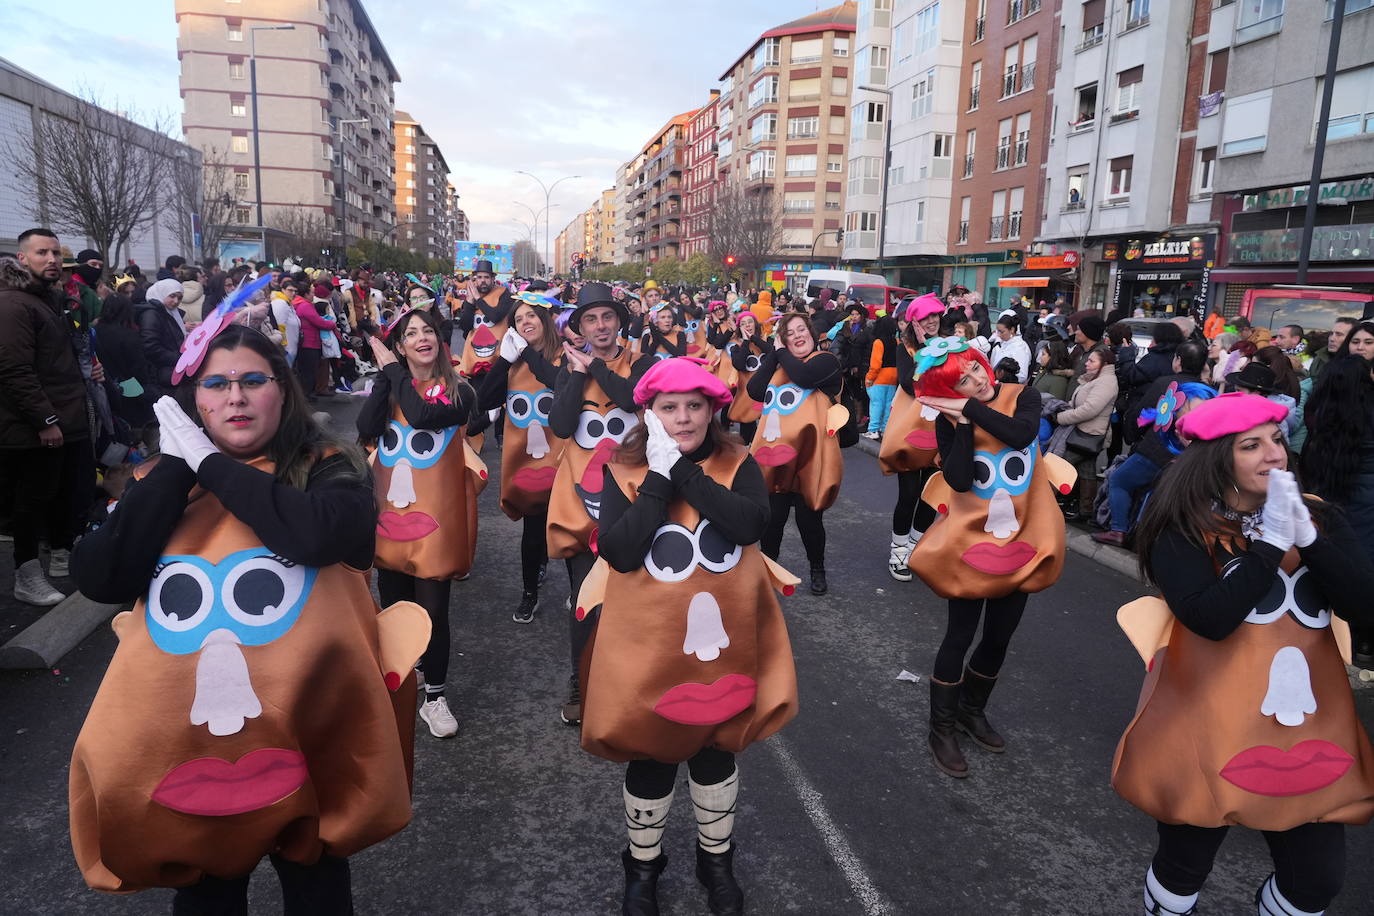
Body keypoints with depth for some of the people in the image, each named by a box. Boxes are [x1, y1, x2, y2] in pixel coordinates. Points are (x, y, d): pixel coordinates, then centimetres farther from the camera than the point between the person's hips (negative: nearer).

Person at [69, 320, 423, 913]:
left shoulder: (327, 469, -6)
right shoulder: (164, 483, 4)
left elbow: (319, 533, -29)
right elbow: (99, 580, -11)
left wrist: (211, 464, -17)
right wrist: (176, 467, -13)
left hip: (306, 732, -2)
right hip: (183, 739, 3)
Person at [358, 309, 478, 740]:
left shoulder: (458, 392, -4)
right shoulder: (387, 388, 7)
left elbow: (422, 414, -24)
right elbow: (366, 429, -12)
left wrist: (393, 369, -12)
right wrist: (386, 374, -11)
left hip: (434, 519, -4)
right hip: (389, 514, 4)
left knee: (433, 612, 1)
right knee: (394, 606, 16)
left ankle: (434, 697, 18)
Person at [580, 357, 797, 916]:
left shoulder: (737, 465, -6)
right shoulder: (624, 472, -8)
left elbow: (752, 524, -25)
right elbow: (620, 553, -21)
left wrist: (683, 469, -24)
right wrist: (660, 476, -23)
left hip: (723, 639, 1)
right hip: (650, 642, -1)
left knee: (717, 752, 19)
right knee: (650, 758, 15)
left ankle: (716, 859, 45)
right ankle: (643, 864, 41)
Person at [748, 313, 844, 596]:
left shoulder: (826, 361, -2)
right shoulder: (779, 365, 14)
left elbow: (803, 376, -24)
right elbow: (755, 391, -1)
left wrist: (782, 351, -7)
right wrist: (774, 352, -1)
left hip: (808, 455, -4)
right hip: (776, 453, 4)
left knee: (808, 519, 6)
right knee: (772, 518, 11)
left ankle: (818, 569, 28)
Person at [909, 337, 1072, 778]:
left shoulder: (1023, 397, -4)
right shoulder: (950, 421, -8)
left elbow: (1021, 433, -27)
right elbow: (959, 480, -22)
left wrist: (972, 408, -21)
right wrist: (964, 420, -20)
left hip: (1021, 542, 3)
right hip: (971, 541, -3)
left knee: (998, 638, 15)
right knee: (959, 637, 4)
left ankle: (972, 711, 39)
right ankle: (941, 728, 21)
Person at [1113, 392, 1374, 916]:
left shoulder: (1319, 518, 5)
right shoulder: (1184, 527, -11)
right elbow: (1210, 617, -22)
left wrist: (1306, 536, -18)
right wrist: (1270, 541, -21)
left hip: (1310, 728, 5)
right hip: (1212, 732, -4)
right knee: (1186, 864, 11)